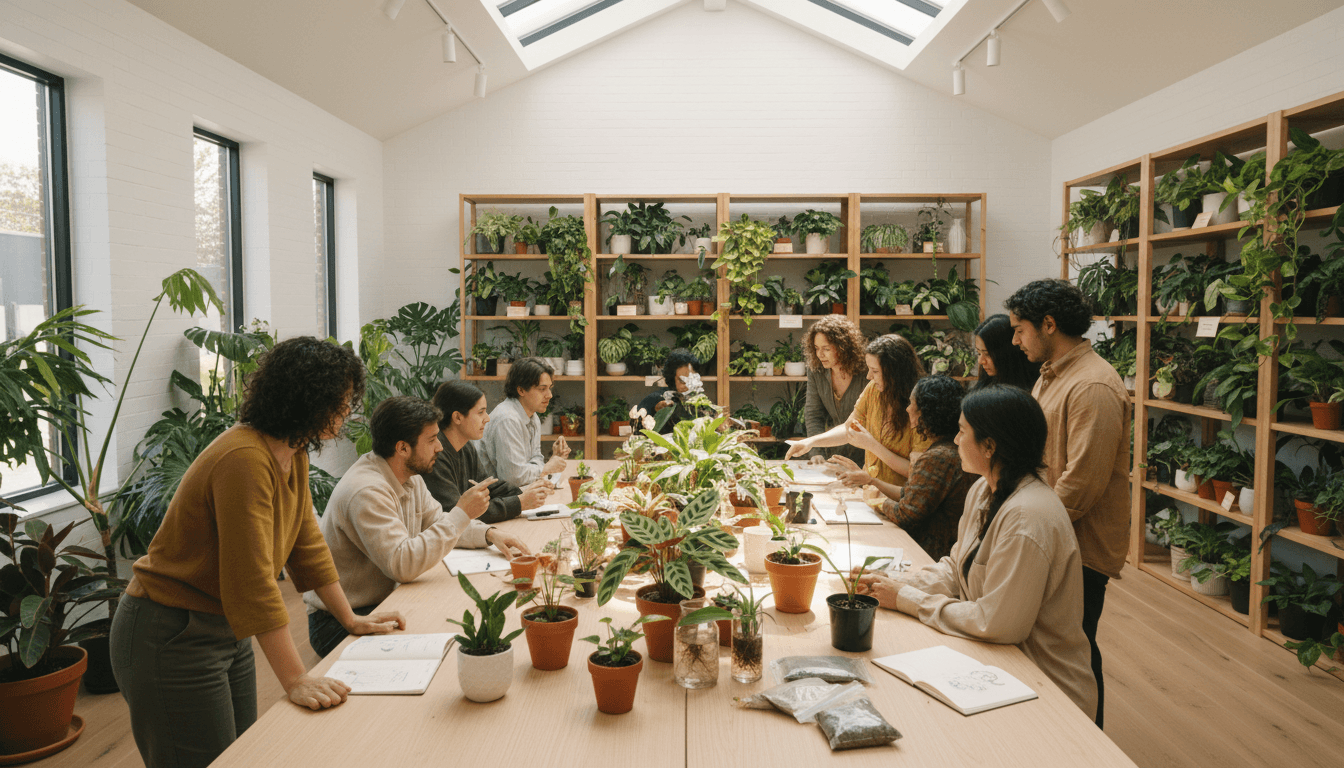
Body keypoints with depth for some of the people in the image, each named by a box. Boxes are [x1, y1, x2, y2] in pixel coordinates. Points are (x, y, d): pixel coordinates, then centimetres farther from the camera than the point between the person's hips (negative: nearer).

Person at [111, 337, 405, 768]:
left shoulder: (292, 453, 2)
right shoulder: (245, 461, -28)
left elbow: (307, 542, 10)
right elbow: (252, 581, -30)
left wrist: (350, 619, 12)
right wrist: (296, 681, -29)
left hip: (226, 632, 9)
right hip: (170, 640, -9)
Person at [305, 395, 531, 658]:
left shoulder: (409, 477, 4)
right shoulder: (366, 492, -27)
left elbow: (436, 522, 17)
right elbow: (402, 564, -35)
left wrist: (489, 533, -1)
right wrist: (462, 514, -30)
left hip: (384, 603, 9)